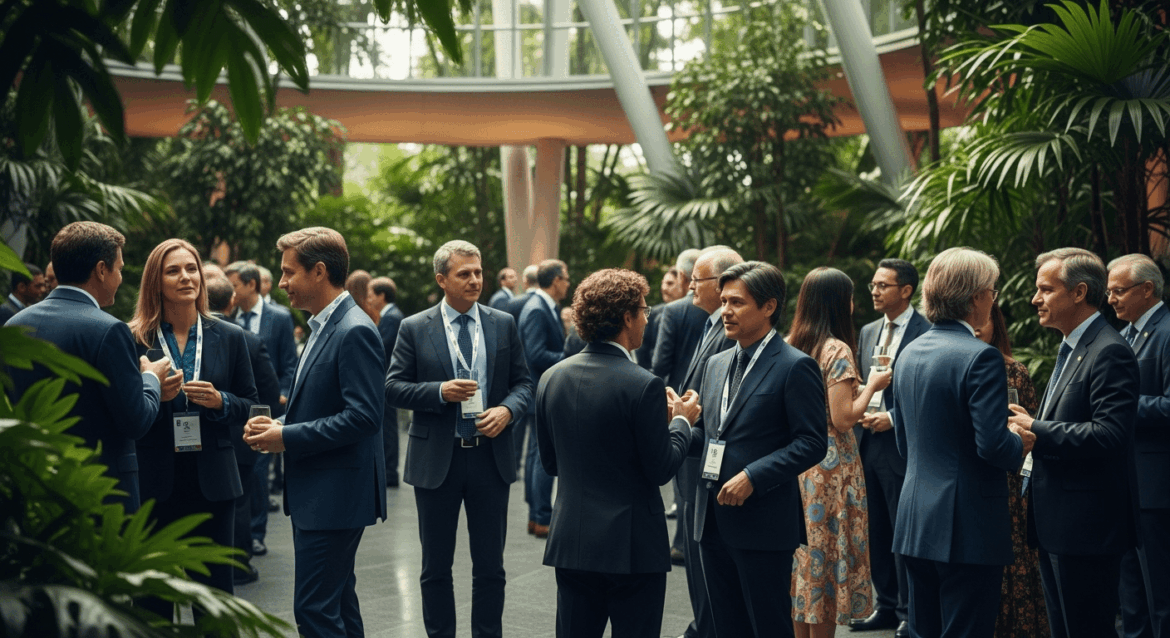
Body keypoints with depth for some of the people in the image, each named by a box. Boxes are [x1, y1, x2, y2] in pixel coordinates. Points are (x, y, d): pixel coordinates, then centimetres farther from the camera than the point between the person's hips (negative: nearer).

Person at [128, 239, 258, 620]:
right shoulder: (134, 340, 0)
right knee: (152, 596, 5)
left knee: (216, 592, 5)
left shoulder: (229, 338, 7)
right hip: (154, 482, -1)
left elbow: (250, 405, 9)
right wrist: (153, 395, -16)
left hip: (212, 483, 1)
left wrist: (220, 401, -11)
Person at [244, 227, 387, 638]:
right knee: (338, 605, 16)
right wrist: (279, 424, 5)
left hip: (335, 495, -11)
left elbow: (363, 416, -23)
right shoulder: (323, 326, 15)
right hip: (318, 495, 11)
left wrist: (288, 438, -19)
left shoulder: (355, 332, -17)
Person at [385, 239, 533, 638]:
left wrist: (507, 410, -13)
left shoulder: (504, 324, 5)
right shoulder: (415, 328, -1)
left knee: (490, 567, 8)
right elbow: (393, 388, -3)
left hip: (491, 456, 2)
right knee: (436, 568, 9)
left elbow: (523, 383, 8)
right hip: (437, 460, -1)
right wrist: (440, 392, -18)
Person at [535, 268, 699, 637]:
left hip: (570, 543, 5)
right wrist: (682, 421, 5)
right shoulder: (643, 386, -16)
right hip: (633, 547, -5)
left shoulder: (551, 378, 3)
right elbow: (661, 470, -12)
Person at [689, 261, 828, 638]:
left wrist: (753, 476, -21)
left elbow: (812, 443, -13)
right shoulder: (717, 365, 15)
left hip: (763, 524, -7)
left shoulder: (795, 367, -8)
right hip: (713, 521, 7)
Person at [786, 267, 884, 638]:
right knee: (828, 552, 2)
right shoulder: (837, 350, -14)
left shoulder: (790, 346, 6)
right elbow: (843, 418, -18)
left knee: (801, 553, 13)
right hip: (830, 465, -7)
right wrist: (872, 386, -4)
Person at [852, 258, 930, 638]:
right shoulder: (868, 333, 14)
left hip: (900, 447, -7)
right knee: (876, 532, 13)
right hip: (868, 444, 7)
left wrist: (894, 418, -15)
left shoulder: (926, 334, -10)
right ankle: (887, 606, 24)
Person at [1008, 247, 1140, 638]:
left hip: (1087, 528, -10)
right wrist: (1031, 424, 5)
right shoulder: (1071, 349, 17)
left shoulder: (1109, 352, -16)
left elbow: (1109, 434, -25)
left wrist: (1036, 430, -19)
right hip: (1056, 524, 10)